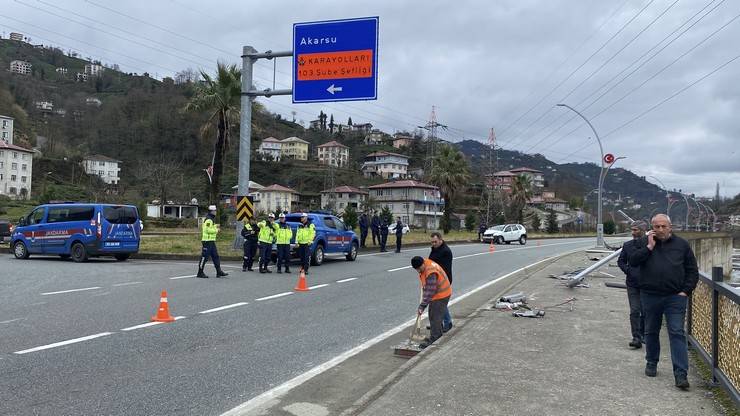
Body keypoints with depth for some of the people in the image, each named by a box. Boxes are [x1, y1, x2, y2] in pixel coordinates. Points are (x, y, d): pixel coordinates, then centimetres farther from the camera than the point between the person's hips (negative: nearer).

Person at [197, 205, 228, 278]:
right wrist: (216, 230, -10)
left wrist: (215, 226, 7)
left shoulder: (212, 219, 18)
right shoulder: (208, 220, -15)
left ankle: (219, 272, 13)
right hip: (207, 241, -11)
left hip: (211, 241, 11)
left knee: (215, 256, 10)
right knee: (204, 256, -4)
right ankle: (200, 272, 3)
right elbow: (208, 230, -23)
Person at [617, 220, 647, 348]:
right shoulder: (627, 245, 5)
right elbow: (620, 261, 14)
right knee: (634, 311, -5)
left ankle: (642, 334, 27)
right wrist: (628, 271, -1)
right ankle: (636, 338, -5)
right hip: (632, 284, 2)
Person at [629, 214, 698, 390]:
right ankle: (651, 363, 31)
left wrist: (686, 291, -2)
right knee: (651, 332, 14)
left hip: (675, 297, -1)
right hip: (650, 296, 1)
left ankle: (681, 374, -7)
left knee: (677, 334, -6)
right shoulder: (643, 243, 5)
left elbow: (692, 271, 8)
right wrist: (649, 247, -14)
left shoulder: (681, 244, 5)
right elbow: (633, 262, -10)